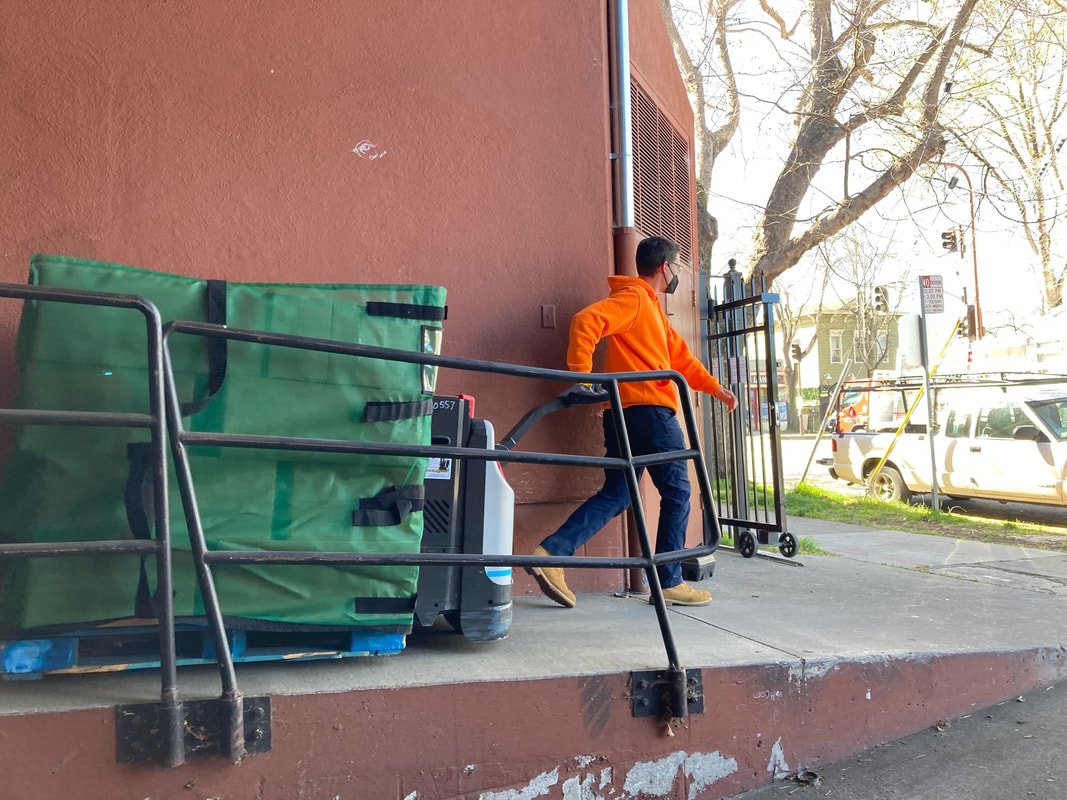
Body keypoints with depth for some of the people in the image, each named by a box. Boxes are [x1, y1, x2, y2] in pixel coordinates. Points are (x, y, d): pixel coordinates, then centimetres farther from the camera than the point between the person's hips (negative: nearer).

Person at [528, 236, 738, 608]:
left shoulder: (651, 307, 25)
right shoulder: (634, 297, -7)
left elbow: (680, 356, 27)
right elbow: (585, 322, -22)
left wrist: (714, 387, 23)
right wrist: (582, 377, -24)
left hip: (625, 413, 9)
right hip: (648, 410, -9)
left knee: (616, 494, 7)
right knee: (677, 493, 2)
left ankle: (551, 552, -4)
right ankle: (669, 583, 9)